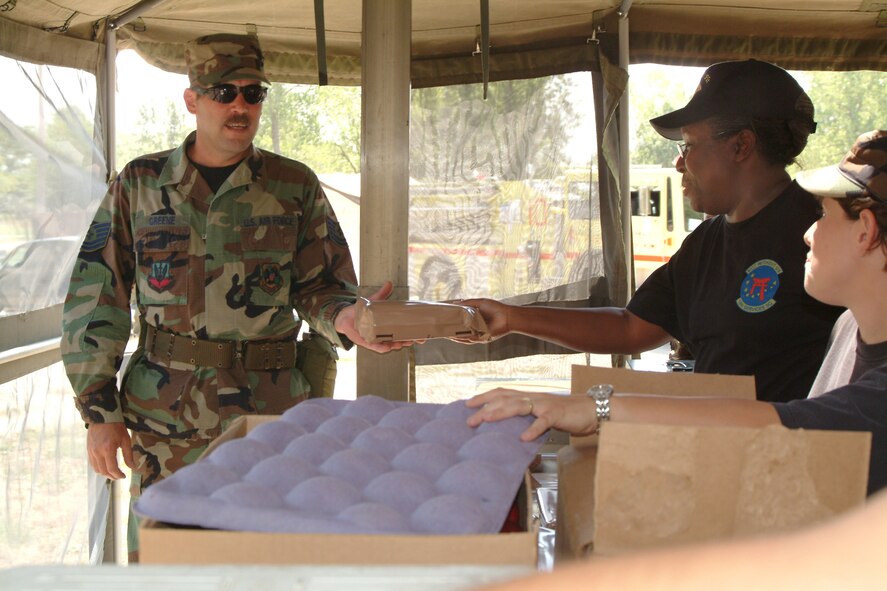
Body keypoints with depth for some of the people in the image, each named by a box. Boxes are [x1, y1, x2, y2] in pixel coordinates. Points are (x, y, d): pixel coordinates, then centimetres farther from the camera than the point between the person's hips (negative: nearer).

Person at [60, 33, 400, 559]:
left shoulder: (295, 186, 4)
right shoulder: (140, 183, 5)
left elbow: (320, 286, 7)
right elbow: (96, 298, 5)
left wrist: (343, 317, -18)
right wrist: (100, 411, 0)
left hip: (268, 415, 0)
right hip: (161, 416, 1)